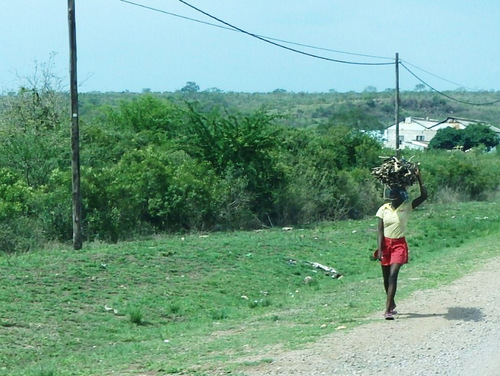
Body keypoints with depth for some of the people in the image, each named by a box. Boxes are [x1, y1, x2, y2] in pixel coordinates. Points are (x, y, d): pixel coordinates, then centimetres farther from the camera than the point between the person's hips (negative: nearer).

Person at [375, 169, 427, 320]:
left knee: (393, 274, -16)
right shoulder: (383, 209, -2)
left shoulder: (407, 207, -3)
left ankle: (388, 309, -19)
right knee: (386, 277, 11)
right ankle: (392, 304, 34)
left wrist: (419, 178, -15)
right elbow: (380, 231, -2)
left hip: (399, 245, -2)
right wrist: (379, 249, -9)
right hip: (386, 244, 2)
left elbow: (424, 196, -10)